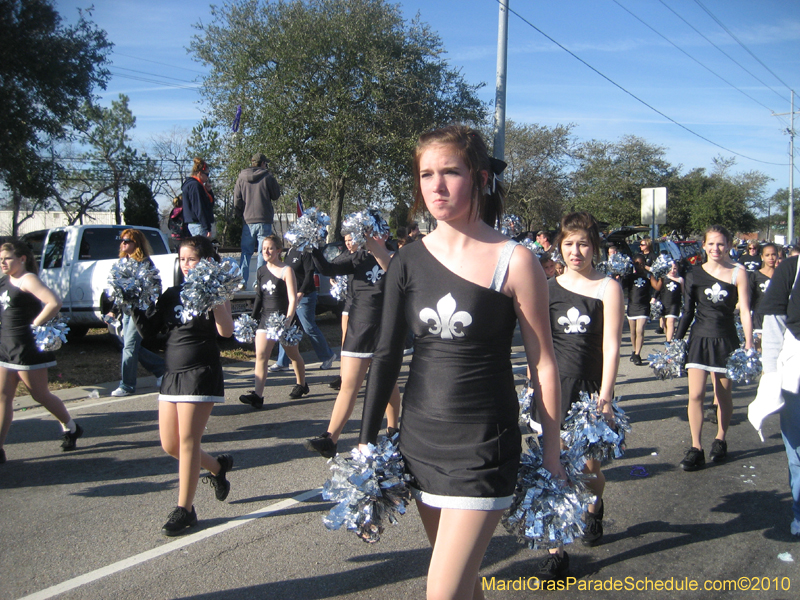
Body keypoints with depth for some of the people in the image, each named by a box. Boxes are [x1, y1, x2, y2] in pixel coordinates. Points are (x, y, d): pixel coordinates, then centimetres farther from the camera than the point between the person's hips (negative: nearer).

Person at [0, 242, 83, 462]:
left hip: (27, 348, -8)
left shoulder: (28, 280, -13)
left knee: (41, 395, 3)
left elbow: (54, 303, -28)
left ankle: (71, 428, 24)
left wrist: (34, 326, -21)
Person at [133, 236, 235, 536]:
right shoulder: (172, 294, 13)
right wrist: (134, 305, -2)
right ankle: (217, 466, 34)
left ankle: (184, 509, 6)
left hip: (200, 372, -7)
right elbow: (147, 329, 10)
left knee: (187, 441, -6)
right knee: (169, 445, 8)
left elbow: (226, 331, -20)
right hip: (172, 373, 7)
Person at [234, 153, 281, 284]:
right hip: (264, 221, -3)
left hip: (247, 220, 3)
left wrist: (242, 214, 16)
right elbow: (276, 196, 6)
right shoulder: (268, 176, -4)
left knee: (246, 252, 10)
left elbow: (237, 201, 2)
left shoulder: (241, 177, 4)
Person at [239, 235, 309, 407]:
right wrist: (253, 317, 10)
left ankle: (301, 385, 35)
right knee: (261, 356, -9)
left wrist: (288, 320, -23)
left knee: (293, 354, 13)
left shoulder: (286, 270, -8)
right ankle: (257, 395, -15)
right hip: (265, 317, 4)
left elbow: (293, 299, -14)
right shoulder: (260, 272, 9)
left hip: (283, 317, -4)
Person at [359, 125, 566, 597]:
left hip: (483, 446, -4)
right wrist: (367, 442, 4)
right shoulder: (409, 261, 1)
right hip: (419, 438, 5)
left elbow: (543, 363, -6)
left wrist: (552, 455, -4)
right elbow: (388, 356, 5)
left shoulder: (515, 262, -11)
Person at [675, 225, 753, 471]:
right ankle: (696, 449, 0)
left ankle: (720, 440, 30)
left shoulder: (738, 273, -2)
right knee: (695, 395, -7)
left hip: (726, 340, -1)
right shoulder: (695, 275, 3)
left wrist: (749, 345, -10)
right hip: (700, 339, 1)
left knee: (723, 394, 9)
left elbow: (744, 311, -4)